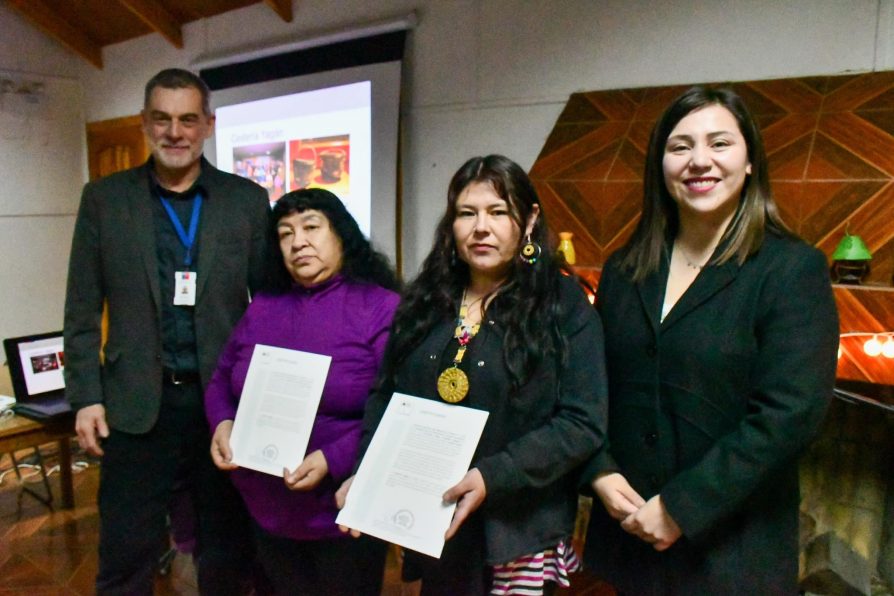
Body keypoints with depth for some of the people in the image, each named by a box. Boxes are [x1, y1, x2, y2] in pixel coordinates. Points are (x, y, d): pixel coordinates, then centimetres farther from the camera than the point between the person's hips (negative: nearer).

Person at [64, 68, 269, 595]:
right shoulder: (104, 198, 3)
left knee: (228, 551, 14)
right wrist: (86, 396, -1)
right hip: (137, 405, 0)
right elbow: (82, 311, 4)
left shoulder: (248, 200, 1)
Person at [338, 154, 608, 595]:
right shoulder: (424, 301, 5)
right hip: (429, 524, 4)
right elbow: (384, 397, 9)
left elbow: (582, 422, -14)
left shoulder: (563, 306, -8)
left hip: (519, 531, -3)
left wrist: (492, 477, -23)